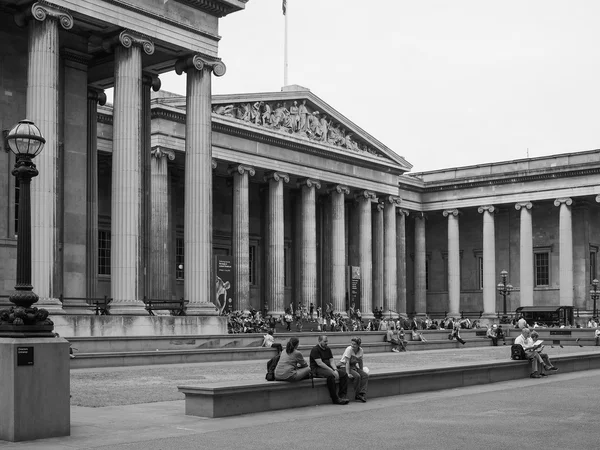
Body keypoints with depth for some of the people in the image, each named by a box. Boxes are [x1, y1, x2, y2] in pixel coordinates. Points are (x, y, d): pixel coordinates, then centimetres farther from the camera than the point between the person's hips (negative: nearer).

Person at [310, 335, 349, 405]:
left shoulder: (328, 349, 16)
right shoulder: (315, 350, -10)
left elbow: (331, 361, 10)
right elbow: (319, 363, -18)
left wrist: (335, 370, -11)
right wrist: (332, 371, -22)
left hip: (328, 368, 8)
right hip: (317, 369, -8)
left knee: (344, 374, -10)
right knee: (330, 375, -37)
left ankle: (342, 396, -15)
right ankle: (335, 399, -30)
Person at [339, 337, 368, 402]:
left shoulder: (360, 350, -1)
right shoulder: (349, 349, -19)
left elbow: (360, 362, 12)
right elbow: (347, 362, -22)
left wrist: (362, 371, 3)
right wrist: (348, 374, -29)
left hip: (354, 367, 6)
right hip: (344, 367, -6)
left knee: (365, 375, -16)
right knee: (357, 376, -29)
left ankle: (362, 394, -20)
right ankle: (357, 396, -19)